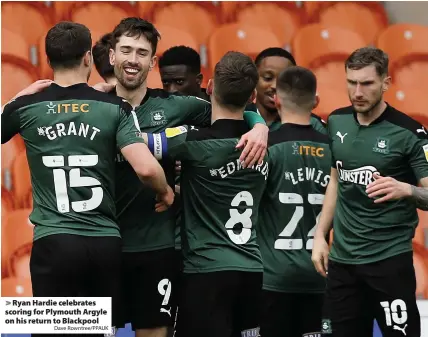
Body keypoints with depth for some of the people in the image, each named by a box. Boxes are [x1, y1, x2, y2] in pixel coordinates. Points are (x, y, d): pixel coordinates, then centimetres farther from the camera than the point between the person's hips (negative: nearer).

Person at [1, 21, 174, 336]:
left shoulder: (26, 107, 1)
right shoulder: (116, 108, -1)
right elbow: (146, 168, -11)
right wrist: (165, 191, 8)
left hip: (53, 243, -1)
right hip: (105, 243, 1)